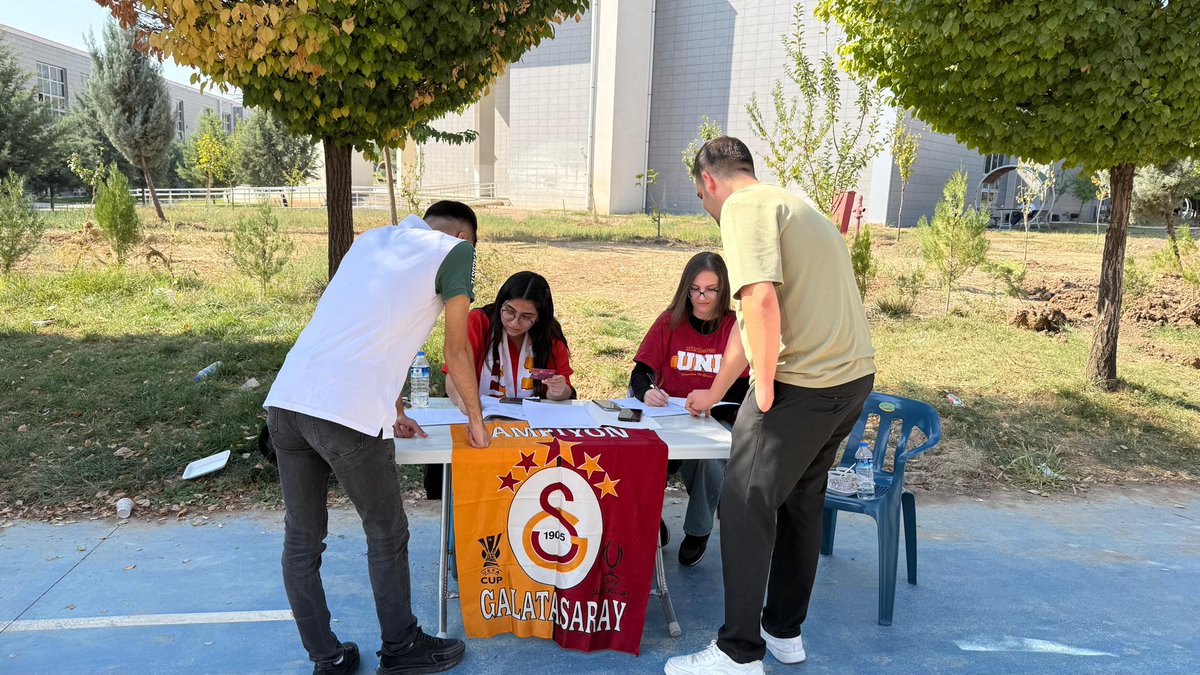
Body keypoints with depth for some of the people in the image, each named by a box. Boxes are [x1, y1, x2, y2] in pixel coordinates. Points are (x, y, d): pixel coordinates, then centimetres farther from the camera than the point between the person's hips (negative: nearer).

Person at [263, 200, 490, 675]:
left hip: (285, 400, 7)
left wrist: (393, 413, 34)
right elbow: (456, 354, 8)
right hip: (347, 416, -7)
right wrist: (475, 419, 22)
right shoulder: (455, 250, 4)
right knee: (387, 536, 13)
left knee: (301, 541, 15)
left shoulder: (372, 238, 23)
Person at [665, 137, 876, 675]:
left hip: (804, 383, -10)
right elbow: (748, 320, 27)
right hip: (854, 374, 10)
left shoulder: (744, 206, -7)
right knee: (801, 501, 19)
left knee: (746, 510, 0)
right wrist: (714, 393, 32)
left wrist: (764, 388, -14)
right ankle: (785, 632, 33)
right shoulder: (786, 204, 23)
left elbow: (762, 301, -25)